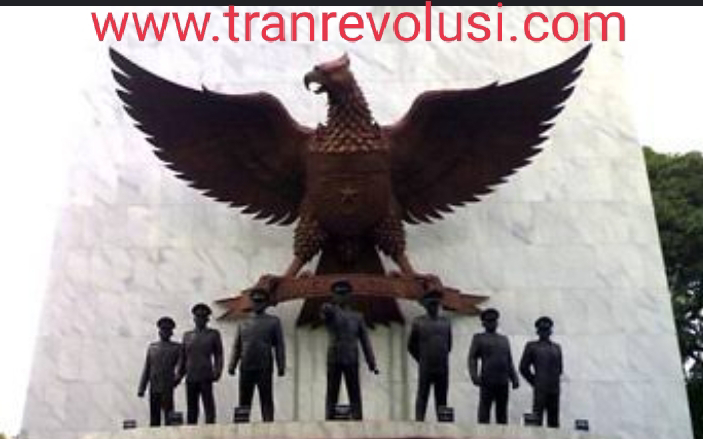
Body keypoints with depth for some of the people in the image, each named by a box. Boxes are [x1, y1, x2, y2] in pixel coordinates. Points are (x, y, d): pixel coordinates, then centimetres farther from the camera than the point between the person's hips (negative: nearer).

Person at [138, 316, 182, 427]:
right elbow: (146, 369, 16)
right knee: (154, 419, 4)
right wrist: (141, 388, 11)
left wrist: (177, 377, -20)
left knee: (169, 417, -9)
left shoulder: (177, 347, 8)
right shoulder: (152, 347, 17)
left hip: (168, 388, -3)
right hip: (153, 388, 3)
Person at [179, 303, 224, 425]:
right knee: (191, 409, 2)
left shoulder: (213, 334, 11)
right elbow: (184, 358, 20)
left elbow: (218, 355, 7)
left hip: (205, 377, -3)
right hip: (190, 377, 3)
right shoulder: (187, 336, 19)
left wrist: (217, 371, -8)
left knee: (209, 407, -9)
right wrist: (179, 375, 11)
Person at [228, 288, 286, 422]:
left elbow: (280, 345, 6)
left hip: (264, 369, -3)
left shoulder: (273, 321, 11)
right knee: (244, 402, 3)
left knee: (266, 401, -3)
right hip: (246, 368, 3)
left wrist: (281, 366, -5)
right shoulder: (244, 324, 19)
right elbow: (236, 347, 17)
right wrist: (232, 365, 4)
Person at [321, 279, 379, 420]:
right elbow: (325, 310, -22)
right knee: (331, 395, 1)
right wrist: (335, 305, -46)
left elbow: (365, 341, 9)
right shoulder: (329, 311, 5)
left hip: (352, 361, 2)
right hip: (334, 360, -2)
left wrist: (372, 363, -1)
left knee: (355, 396, 0)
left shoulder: (357, 317, 12)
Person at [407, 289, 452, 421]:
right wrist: (422, 360, 9)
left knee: (442, 400, 5)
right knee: (422, 398, -2)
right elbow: (411, 346, 8)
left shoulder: (446, 322, 10)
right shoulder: (418, 322, 3)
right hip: (425, 369, -3)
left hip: (442, 369, 3)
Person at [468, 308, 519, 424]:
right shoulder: (479, 338, 10)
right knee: (484, 413, -7)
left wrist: (514, 379, 8)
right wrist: (474, 376, -12)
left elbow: (509, 361, 20)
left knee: (502, 414, 4)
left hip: (503, 383, 4)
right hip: (487, 383, -4)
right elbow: (472, 359, 2)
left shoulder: (504, 339, 23)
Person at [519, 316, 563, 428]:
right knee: (537, 420, -10)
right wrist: (535, 382, 2)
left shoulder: (556, 347, 15)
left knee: (553, 422, 4)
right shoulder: (531, 346, 5)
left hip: (554, 390, 4)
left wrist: (554, 381, 11)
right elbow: (523, 368, 4)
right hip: (540, 389, -4)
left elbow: (560, 368, 21)